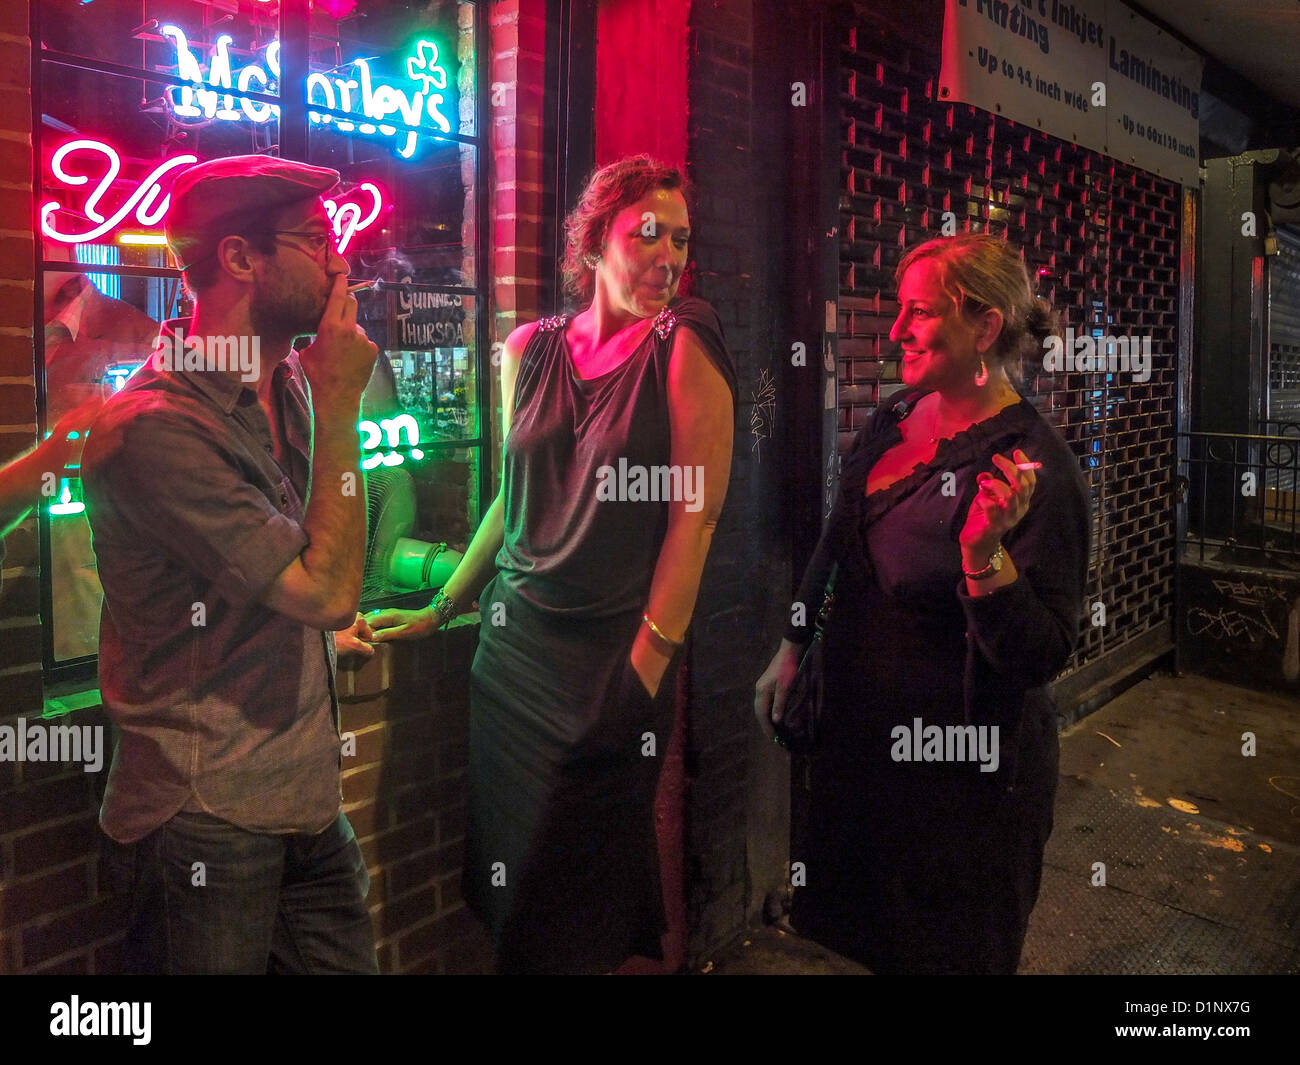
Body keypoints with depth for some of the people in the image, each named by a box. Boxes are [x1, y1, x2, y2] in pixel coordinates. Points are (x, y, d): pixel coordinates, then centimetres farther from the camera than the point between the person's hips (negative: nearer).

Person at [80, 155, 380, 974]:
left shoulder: (293, 385, 7)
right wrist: (339, 408, -18)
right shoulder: (155, 428, -19)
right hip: (206, 819, -7)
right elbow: (328, 591, -22)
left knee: (348, 960, 14)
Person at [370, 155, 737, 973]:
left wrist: (649, 662, -13)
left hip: (615, 655, -5)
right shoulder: (530, 349, 5)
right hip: (516, 642, 5)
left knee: (583, 889, 9)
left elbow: (694, 516, -11)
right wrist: (440, 612, 14)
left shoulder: (683, 350, -8)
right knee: (506, 863, 18)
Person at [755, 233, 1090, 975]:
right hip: (858, 735, 7)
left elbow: (1042, 657, -23)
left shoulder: (1036, 468, -21)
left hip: (963, 769, -7)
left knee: (942, 951, 16)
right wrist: (792, 649, 15)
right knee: (854, 930, 25)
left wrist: (984, 554, -38)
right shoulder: (893, 421, 0)